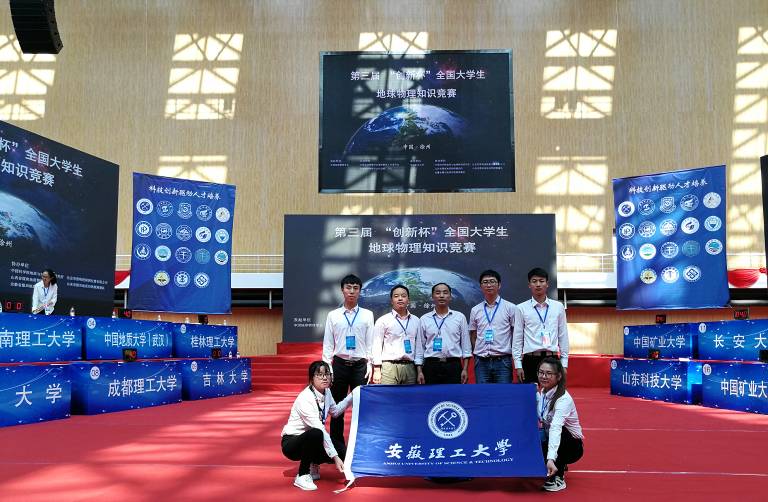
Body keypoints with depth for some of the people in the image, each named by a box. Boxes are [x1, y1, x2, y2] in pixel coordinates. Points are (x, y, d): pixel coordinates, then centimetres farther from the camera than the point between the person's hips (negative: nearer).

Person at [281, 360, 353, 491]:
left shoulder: (326, 392, -3)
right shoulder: (305, 398, -27)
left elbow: (335, 412, 16)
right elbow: (320, 430, -31)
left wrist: (352, 396, 6)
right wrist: (335, 457, -33)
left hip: (310, 440, 8)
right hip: (292, 443, -7)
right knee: (315, 434, -38)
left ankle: (312, 465, 16)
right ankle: (302, 476, -19)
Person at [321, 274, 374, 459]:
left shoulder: (367, 315, 4)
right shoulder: (333, 315, 5)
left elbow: (371, 343, 4)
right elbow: (327, 344, 5)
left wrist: (370, 365, -3)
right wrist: (327, 367, -2)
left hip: (360, 365, -1)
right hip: (339, 364, 1)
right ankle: (338, 449, 17)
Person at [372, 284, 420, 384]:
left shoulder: (416, 321, 13)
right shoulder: (383, 320, 3)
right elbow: (377, 346, 1)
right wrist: (377, 370, -5)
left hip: (410, 367, 3)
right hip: (389, 366, -3)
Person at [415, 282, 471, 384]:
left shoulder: (460, 317, 5)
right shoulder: (424, 319, 6)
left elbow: (465, 344, 5)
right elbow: (420, 347, 7)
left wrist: (465, 369, -1)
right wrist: (419, 371, 1)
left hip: (453, 366, 0)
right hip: (431, 366, 1)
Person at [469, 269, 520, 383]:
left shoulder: (510, 308, 2)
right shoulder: (475, 310, 10)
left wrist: (516, 357, 0)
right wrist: (478, 353, 6)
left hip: (502, 361, -2)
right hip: (481, 362, 3)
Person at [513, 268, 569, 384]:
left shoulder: (558, 307, 7)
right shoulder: (522, 308, 2)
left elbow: (563, 336, 10)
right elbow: (517, 338, 4)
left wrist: (564, 364, 6)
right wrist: (518, 365, -1)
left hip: (552, 358, 1)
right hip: (530, 360, -1)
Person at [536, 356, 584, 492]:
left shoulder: (563, 399, -27)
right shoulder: (539, 393, -5)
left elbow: (556, 428, -43)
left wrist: (551, 458, -54)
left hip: (571, 445, -6)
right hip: (549, 438, 7)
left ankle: (558, 478, -14)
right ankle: (560, 465, 8)